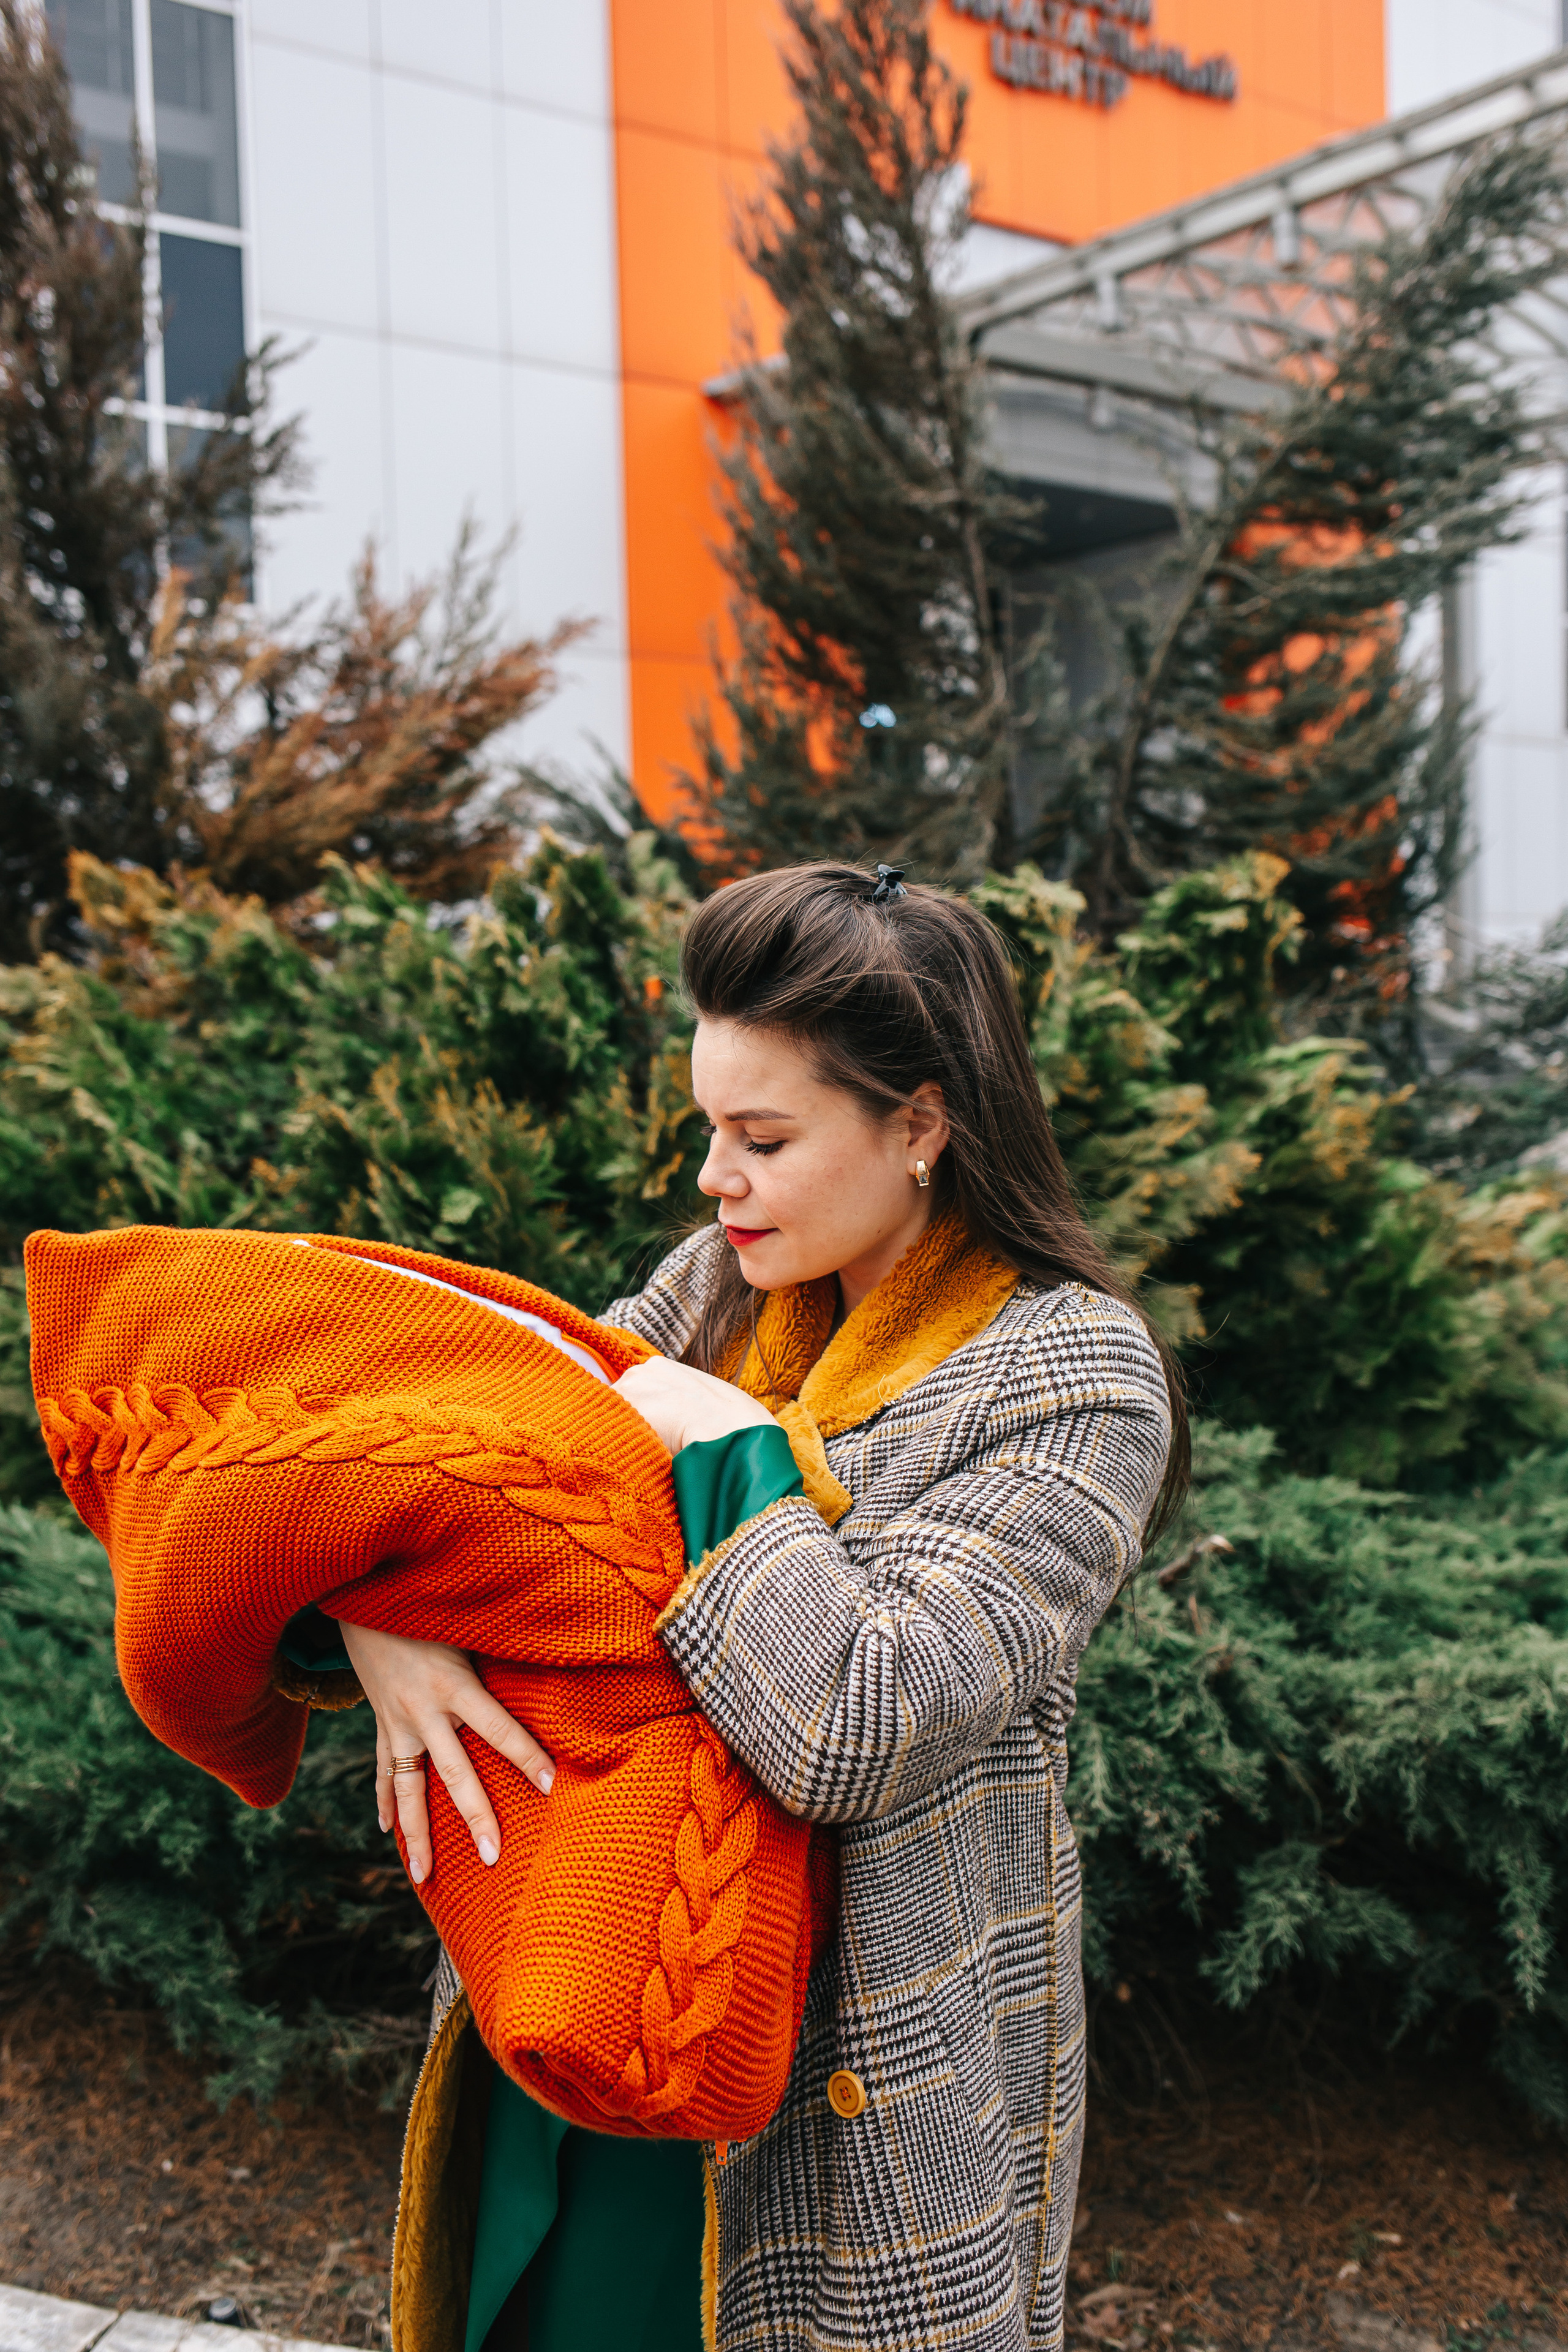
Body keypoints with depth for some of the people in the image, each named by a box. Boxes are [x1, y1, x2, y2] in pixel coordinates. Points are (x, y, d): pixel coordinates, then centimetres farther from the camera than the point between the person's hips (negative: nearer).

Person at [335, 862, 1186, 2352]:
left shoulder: (1074, 1380, -20)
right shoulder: (729, 1281, 0)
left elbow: (852, 1732, -29)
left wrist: (726, 1445, -20)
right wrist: (381, 1617, -19)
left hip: (863, 2058, -5)